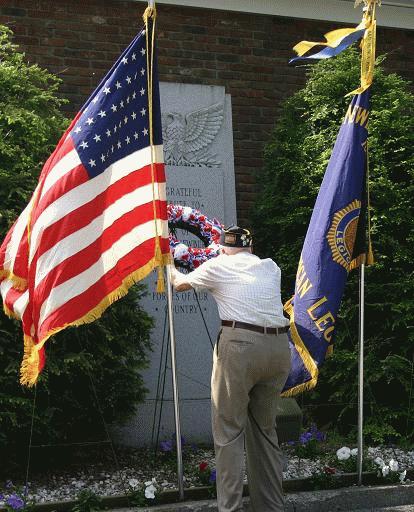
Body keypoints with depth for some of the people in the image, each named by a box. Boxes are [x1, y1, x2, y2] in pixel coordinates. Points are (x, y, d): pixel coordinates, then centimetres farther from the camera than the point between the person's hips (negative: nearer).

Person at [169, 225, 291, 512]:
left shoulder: (218, 266, 7)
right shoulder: (271, 268, 18)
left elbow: (180, 284, 24)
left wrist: (172, 270, 46)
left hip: (240, 345, -5)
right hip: (279, 348, 5)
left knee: (229, 431, 0)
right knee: (265, 429, 15)